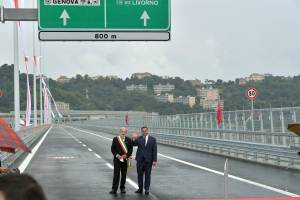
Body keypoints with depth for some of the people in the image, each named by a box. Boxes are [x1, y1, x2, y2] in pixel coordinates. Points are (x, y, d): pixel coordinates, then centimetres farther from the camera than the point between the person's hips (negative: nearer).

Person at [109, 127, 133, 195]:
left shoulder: (128, 140, 4)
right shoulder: (115, 139, 2)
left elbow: (130, 149, 5)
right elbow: (112, 149, 2)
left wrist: (126, 155, -10)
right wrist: (116, 155, -13)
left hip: (125, 159, 2)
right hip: (117, 159, -2)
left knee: (124, 174, 7)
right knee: (116, 174, -5)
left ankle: (122, 188, 19)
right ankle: (114, 189, -5)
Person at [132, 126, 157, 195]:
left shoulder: (152, 139, 1)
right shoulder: (138, 138, 3)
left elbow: (154, 150, -1)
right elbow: (133, 144, -14)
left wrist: (154, 160, -7)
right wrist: (133, 139, -35)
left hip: (148, 160, -1)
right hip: (140, 159, 1)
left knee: (147, 175, 4)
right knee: (140, 174, 7)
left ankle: (147, 189, 13)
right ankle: (140, 188, 17)